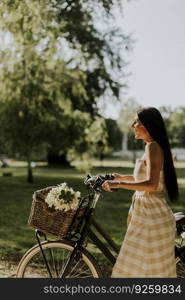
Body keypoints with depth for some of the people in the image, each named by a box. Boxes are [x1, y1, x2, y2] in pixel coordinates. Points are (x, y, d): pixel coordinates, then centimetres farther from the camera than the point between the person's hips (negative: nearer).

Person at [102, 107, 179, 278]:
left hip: (151, 217, -10)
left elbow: (152, 184, -27)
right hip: (148, 214, 10)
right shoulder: (154, 147, 13)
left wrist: (119, 184, -27)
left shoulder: (153, 147, -16)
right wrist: (123, 178, 28)